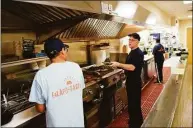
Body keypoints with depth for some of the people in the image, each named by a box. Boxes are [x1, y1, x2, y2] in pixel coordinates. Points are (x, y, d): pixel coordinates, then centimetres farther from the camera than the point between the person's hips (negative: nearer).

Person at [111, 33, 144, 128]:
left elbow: (132, 67, -29)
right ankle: (133, 120, 39)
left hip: (135, 82, -9)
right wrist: (118, 66, 8)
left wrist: (119, 64, -26)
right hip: (130, 80, 10)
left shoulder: (139, 53, -19)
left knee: (135, 104, 3)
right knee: (131, 102, 21)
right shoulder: (132, 52, 11)